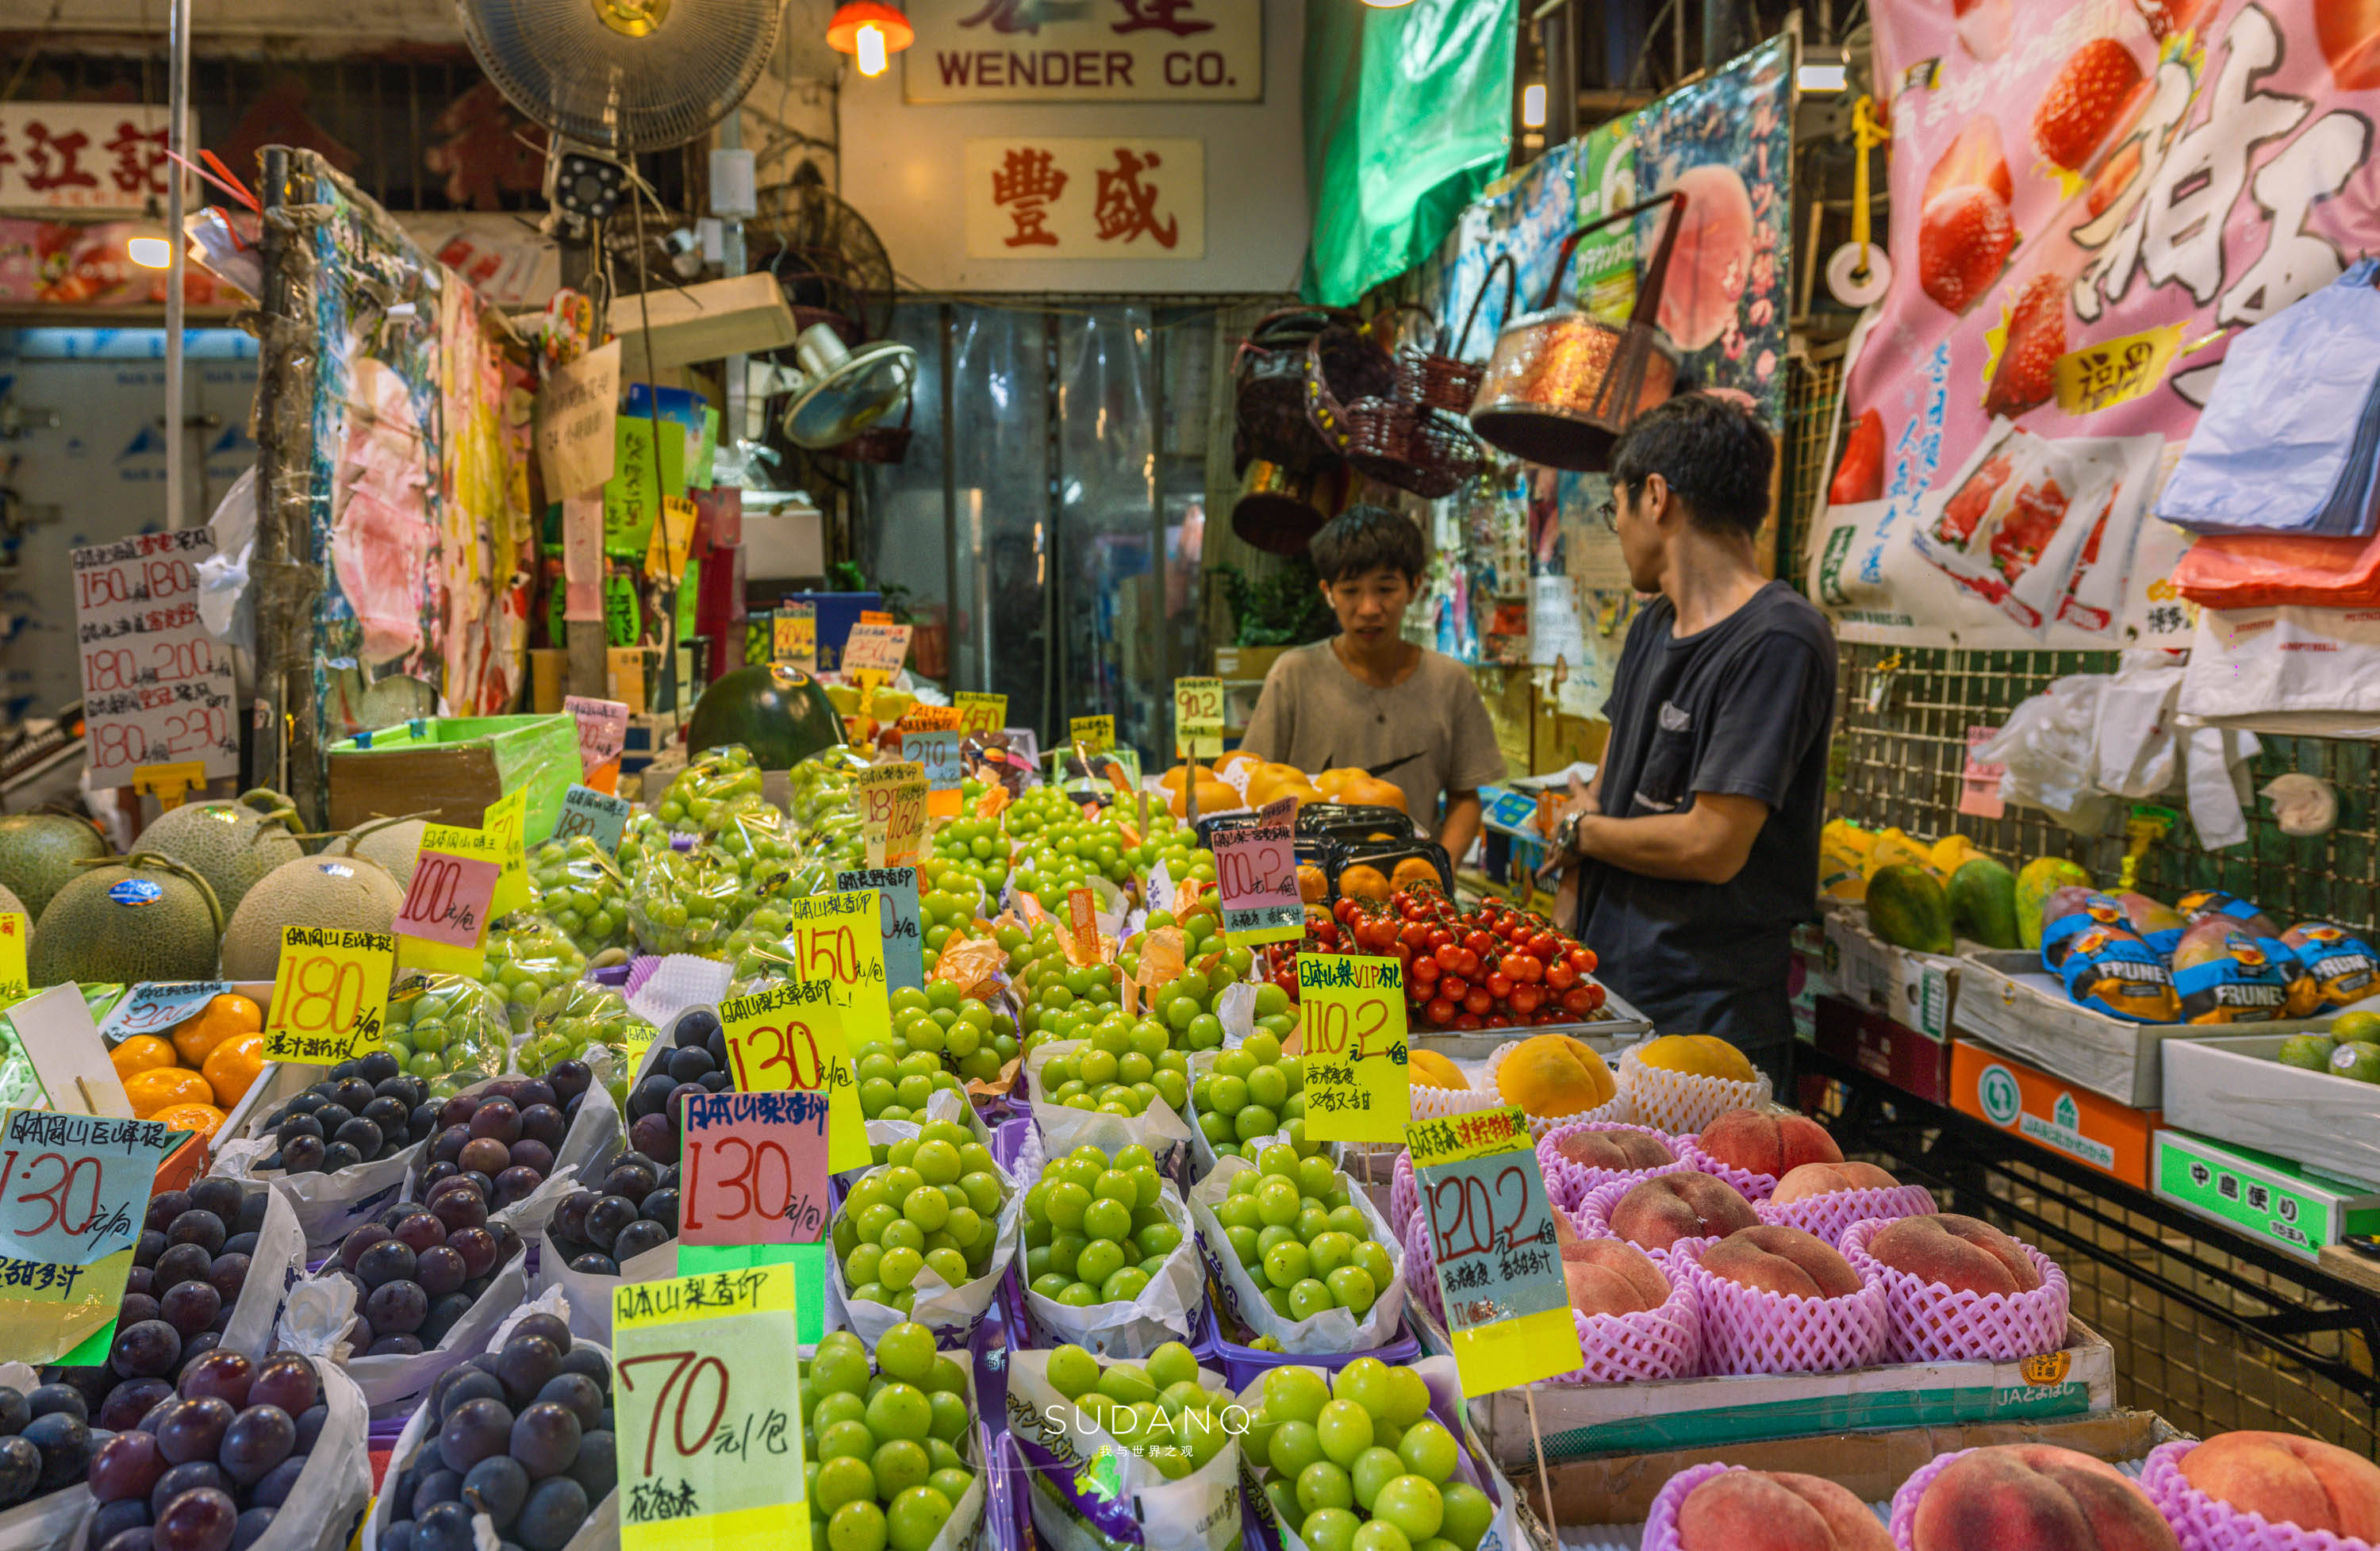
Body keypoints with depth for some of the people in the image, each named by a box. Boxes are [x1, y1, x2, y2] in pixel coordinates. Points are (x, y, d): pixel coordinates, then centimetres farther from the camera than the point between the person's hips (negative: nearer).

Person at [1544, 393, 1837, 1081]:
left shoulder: (1778, 642, -17)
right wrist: (1566, 933, 7)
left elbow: (1713, 846, -22)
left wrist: (1578, 830, -5)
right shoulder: (1652, 626, 12)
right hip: (1604, 986, 8)